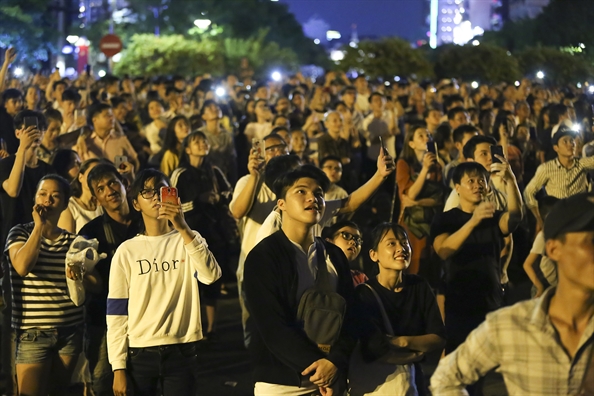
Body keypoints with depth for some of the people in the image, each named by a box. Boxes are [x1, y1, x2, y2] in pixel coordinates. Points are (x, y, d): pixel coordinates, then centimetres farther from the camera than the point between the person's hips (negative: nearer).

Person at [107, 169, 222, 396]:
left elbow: (210, 275, -16)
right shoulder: (127, 251, 3)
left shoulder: (187, 240, 5)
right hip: (140, 354, 0)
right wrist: (118, 367, -5)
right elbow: (116, 312, 1)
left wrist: (183, 229, -25)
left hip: (181, 352, 0)